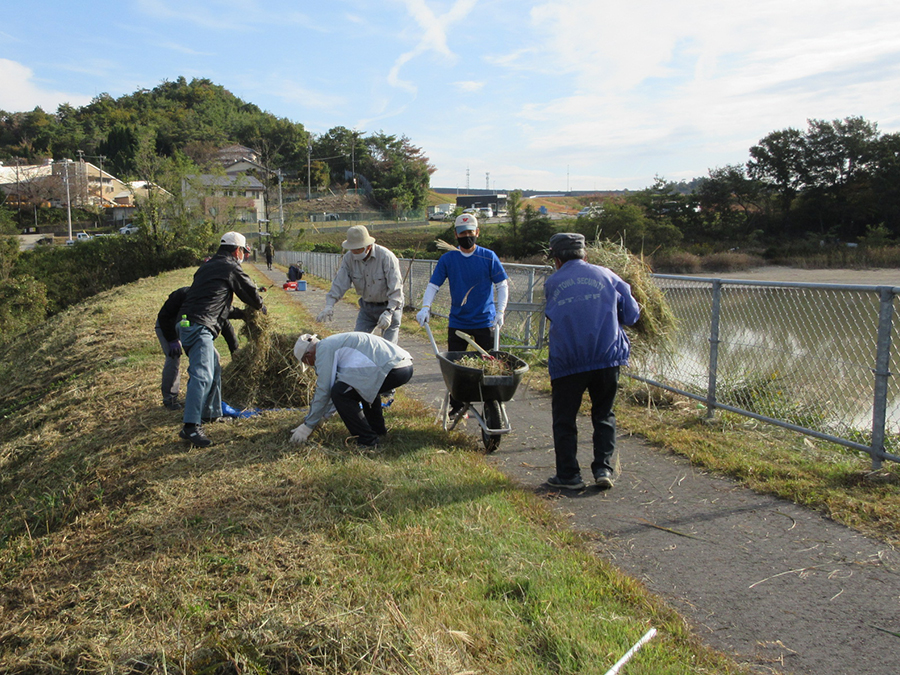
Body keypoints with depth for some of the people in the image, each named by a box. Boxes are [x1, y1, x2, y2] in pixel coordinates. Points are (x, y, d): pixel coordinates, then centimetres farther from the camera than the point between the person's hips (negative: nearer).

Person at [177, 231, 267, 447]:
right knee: (203, 375, -18)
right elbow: (250, 292, 11)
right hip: (199, 326, -10)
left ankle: (212, 412, 33)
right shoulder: (231, 268, 0)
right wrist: (261, 308, 31)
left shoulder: (207, 266, 25)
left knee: (213, 367, 23)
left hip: (187, 323, 10)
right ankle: (191, 427, -26)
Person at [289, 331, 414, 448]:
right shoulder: (335, 342, 28)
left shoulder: (323, 349, -1)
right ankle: (378, 429, 36)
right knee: (366, 387, 36)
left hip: (393, 370, -10)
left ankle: (367, 440, -1)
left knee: (340, 393, -7)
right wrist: (322, 416, 43)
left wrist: (308, 426, 7)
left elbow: (323, 391, -2)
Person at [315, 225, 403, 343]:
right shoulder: (349, 258, -11)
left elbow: (396, 287, -27)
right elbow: (339, 283, -12)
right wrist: (329, 305, -27)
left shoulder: (386, 257, -25)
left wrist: (388, 312, -37)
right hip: (367, 307, 5)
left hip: (389, 306, -5)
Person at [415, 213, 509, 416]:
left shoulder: (488, 257, -2)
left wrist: (500, 311, -9)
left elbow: (502, 285, 1)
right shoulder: (448, 259, 0)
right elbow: (433, 285, -1)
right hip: (457, 322, 2)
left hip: (485, 322, -1)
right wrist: (425, 307, -17)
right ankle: (457, 405, 17)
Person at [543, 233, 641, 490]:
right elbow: (632, 314, 7)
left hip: (566, 361, -1)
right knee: (604, 415, 17)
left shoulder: (552, 283, 5)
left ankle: (568, 475, 12)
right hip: (607, 358, 1)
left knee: (564, 419, 11)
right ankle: (603, 468, 11)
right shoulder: (606, 275, 6)